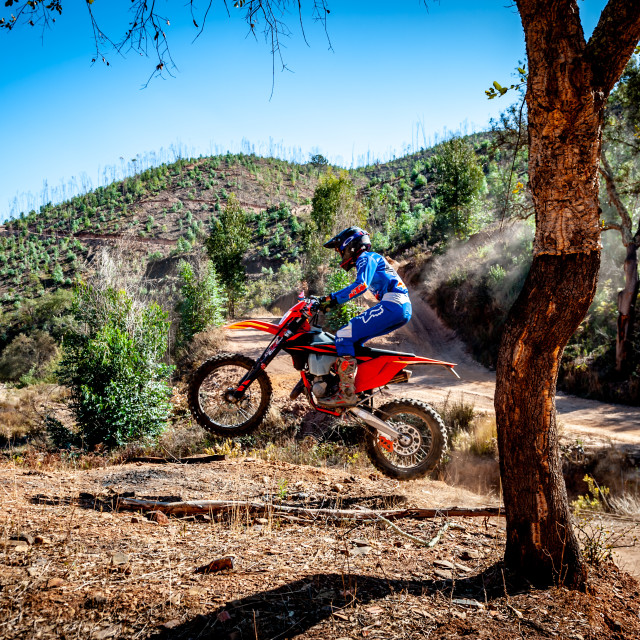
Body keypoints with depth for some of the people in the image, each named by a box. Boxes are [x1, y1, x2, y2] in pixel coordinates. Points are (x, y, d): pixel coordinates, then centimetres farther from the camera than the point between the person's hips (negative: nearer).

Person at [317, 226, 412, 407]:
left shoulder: (366, 258, 1)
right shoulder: (372, 259, 32)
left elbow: (361, 285, -18)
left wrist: (333, 299, -20)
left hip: (392, 304, -10)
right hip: (403, 309, 10)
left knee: (344, 335, -15)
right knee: (353, 340, 17)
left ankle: (347, 394, -22)